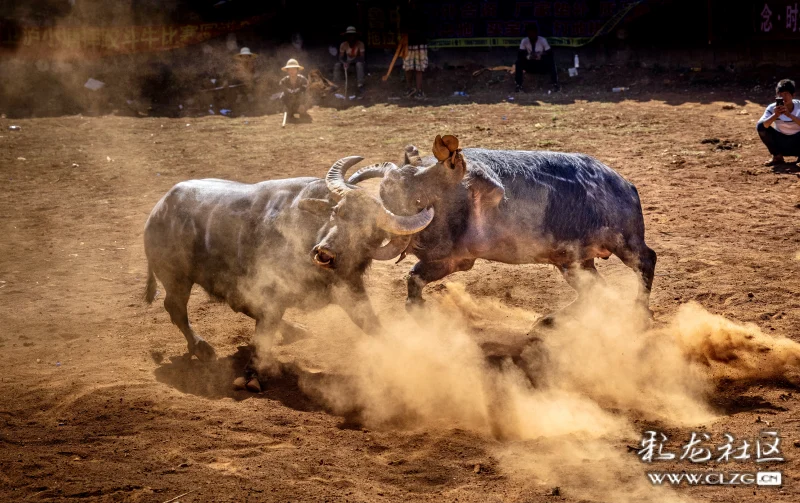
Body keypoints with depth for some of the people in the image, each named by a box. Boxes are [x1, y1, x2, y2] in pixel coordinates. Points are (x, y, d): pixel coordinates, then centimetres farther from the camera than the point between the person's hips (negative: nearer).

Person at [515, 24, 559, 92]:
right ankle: (518, 85, -20)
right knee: (519, 62, -26)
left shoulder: (542, 40, -16)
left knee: (551, 61, -31)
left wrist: (540, 56, -35)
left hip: (542, 65, -1)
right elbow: (520, 54, -14)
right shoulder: (524, 41, -12)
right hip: (530, 65, 1)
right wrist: (528, 56, -35)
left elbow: (550, 54, -17)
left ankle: (555, 84, -23)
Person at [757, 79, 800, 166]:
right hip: (781, 143, 2)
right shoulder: (772, 108, -15)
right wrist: (775, 115, -44)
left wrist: (789, 114, -46)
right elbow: (760, 126, -29)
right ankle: (777, 157, -7)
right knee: (761, 127, -21)